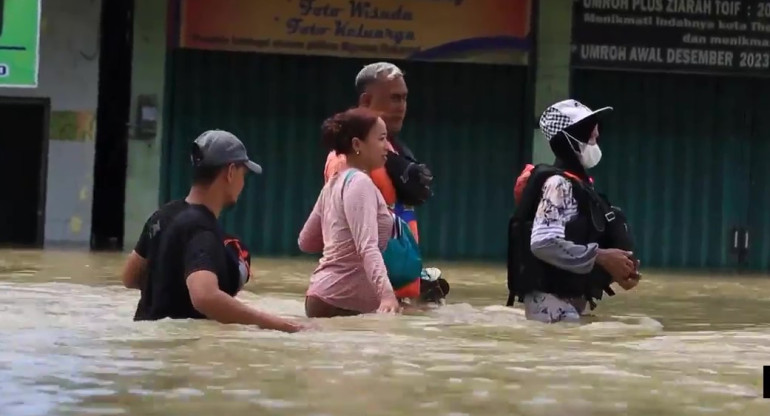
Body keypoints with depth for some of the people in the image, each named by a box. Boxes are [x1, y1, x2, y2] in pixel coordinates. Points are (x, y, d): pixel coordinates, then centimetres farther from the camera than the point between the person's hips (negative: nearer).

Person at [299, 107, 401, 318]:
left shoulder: (335, 182, 15)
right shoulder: (359, 183, -14)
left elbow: (306, 242, 25)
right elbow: (368, 247, -29)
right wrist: (386, 294, -42)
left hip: (326, 298, 10)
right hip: (341, 304, -10)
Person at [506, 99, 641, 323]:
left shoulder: (580, 184, 17)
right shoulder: (559, 183, -13)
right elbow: (544, 243, -25)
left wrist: (612, 268, 3)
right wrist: (600, 257, -22)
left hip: (571, 300, 10)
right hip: (553, 301, -10)